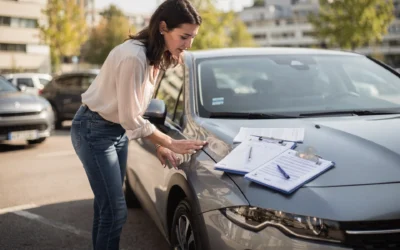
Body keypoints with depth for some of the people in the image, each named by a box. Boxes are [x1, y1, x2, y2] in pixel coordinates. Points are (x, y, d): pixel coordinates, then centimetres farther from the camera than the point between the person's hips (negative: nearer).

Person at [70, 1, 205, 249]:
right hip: (94, 131, -9)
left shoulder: (156, 56, -1)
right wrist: (172, 143, -16)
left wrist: (159, 145, 4)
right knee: (116, 210, -8)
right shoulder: (134, 56, -29)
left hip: (118, 130, 9)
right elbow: (130, 118, -24)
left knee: (107, 204, 16)